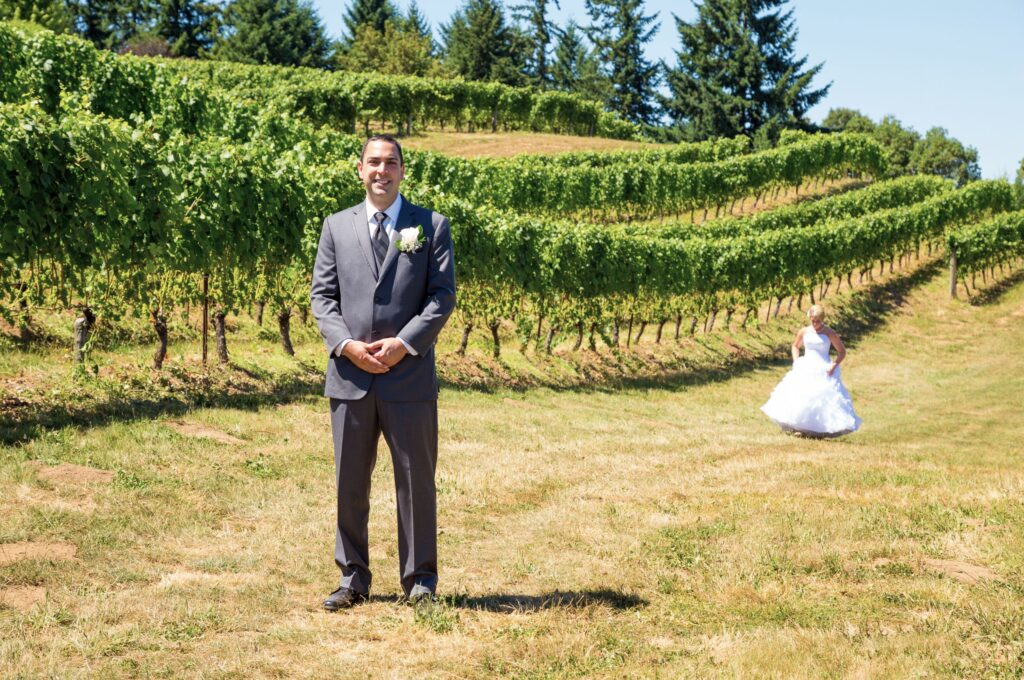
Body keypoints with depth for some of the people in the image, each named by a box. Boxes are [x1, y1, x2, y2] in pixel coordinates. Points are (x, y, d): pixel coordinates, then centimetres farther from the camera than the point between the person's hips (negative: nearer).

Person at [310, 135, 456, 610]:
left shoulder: (431, 226, 6)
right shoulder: (337, 227, 12)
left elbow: (443, 294, -1)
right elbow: (322, 295, 8)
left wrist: (403, 343, -13)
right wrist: (346, 344, -9)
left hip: (409, 375, -2)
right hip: (349, 375, 2)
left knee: (416, 480, 4)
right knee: (349, 482, 7)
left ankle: (420, 579, 15)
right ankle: (353, 579, 18)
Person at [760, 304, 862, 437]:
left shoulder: (829, 333, -3)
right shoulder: (804, 332, 6)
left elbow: (842, 352, 2)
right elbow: (795, 346, 23)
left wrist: (834, 365, -11)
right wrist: (796, 361, 7)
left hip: (823, 371, -3)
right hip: (805, 369, 3)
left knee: (824, 397, -12)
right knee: (799, 397, -6)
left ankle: (822, 430, -9)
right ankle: (800, 428, 1)